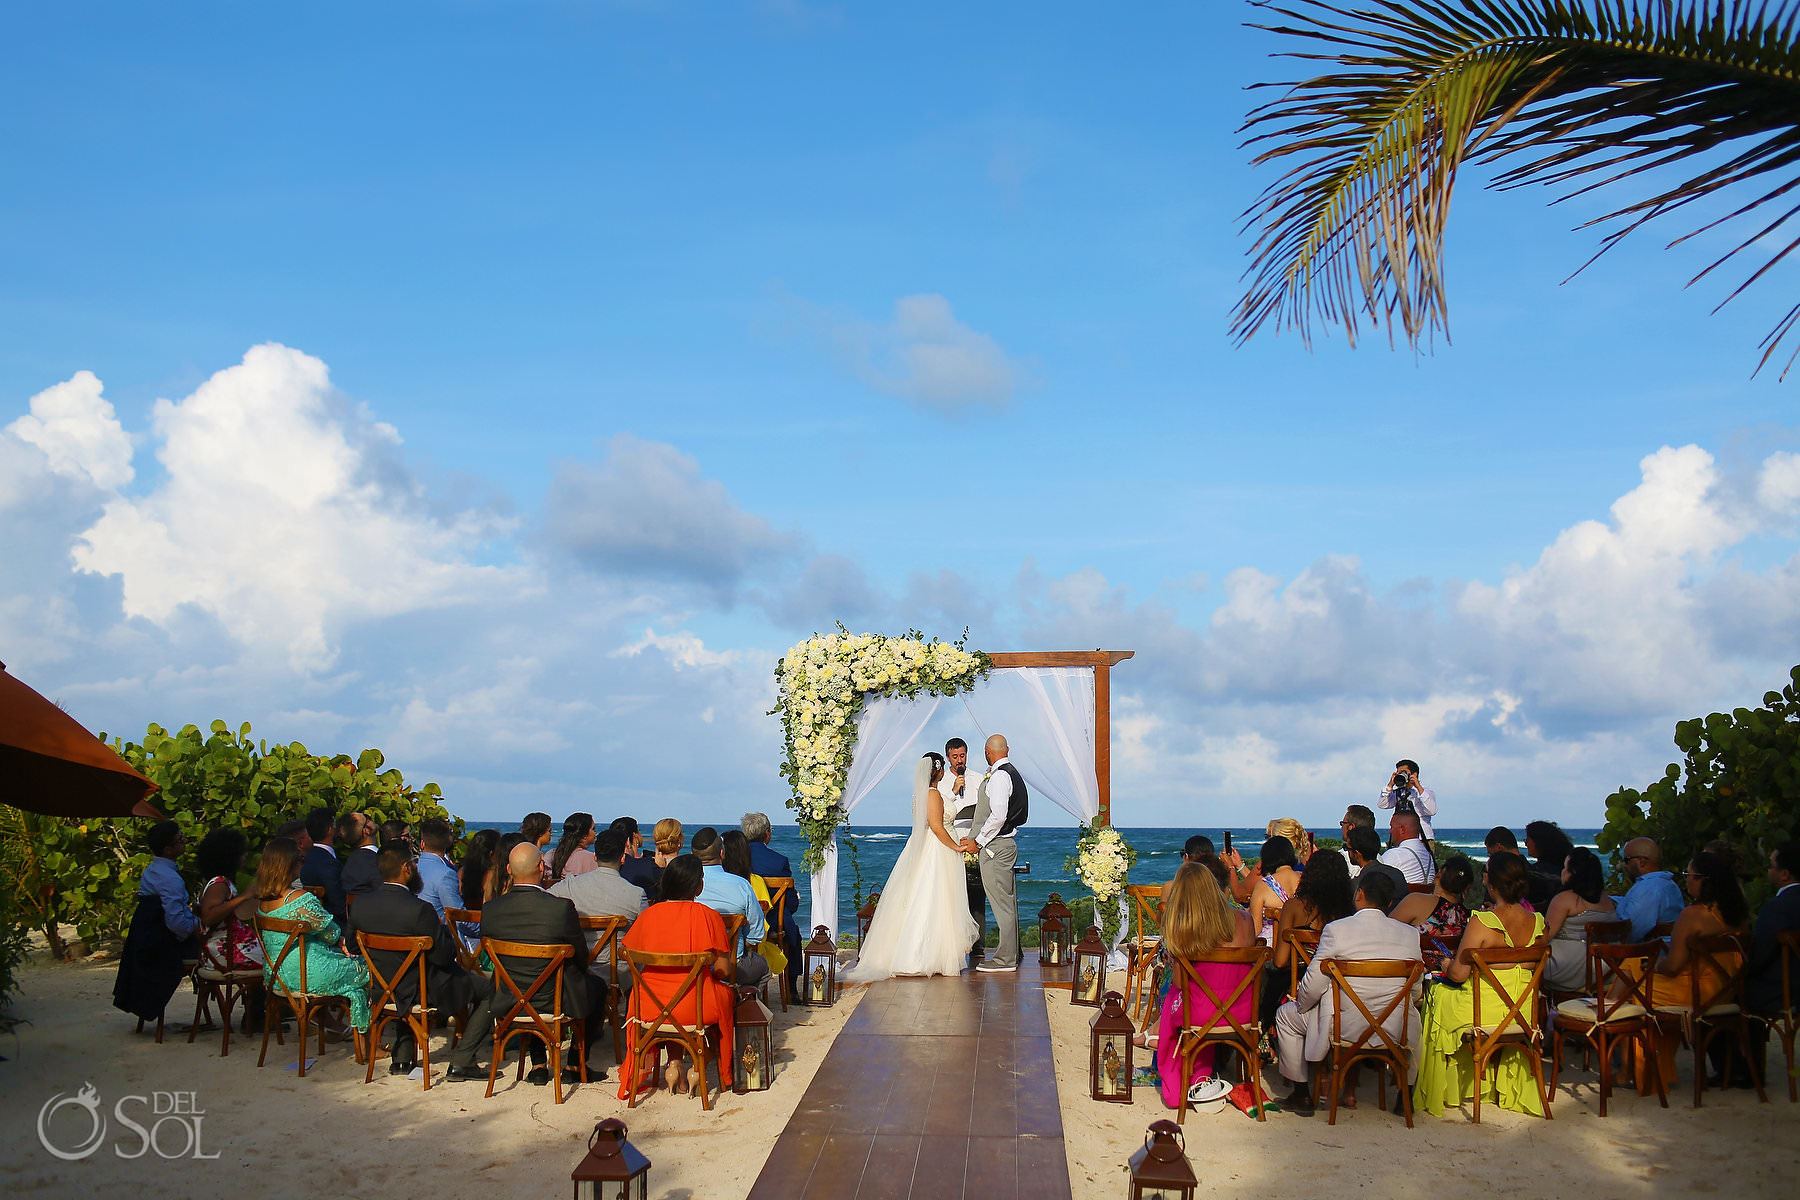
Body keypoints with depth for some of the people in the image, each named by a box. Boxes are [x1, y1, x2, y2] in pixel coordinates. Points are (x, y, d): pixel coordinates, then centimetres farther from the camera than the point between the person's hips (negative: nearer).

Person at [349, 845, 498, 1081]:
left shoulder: (359, 905, -10)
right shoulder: (418, 909, -30)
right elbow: (444, 956, -22)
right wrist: (442, 927, -3)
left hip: (383, 992, 7)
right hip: (426, 991, -7)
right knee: (490, 989, 10)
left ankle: (402, 1057, 38)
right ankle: (461, 1062, 7)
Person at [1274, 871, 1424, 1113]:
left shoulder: (1336, 930, -13)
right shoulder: (1410, 934, -3)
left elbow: (1313, 985, -10)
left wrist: (1300, 1002, 12)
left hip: (1345, 1027, -3)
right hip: (1393, 1029, 3)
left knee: (1286, 1015, 22)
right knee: (1412, 1017, 39)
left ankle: (1301, 1095, 27)